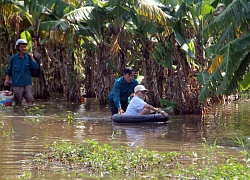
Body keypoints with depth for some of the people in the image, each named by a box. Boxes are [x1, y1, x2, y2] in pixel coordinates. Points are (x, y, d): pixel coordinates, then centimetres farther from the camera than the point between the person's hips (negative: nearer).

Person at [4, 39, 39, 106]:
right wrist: (7, 80, -3)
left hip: (27, 84, 1)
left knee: (30, 100, -13)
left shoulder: (28, 57, 5)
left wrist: (31, 57, -5)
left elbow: (35, 67, -5)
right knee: (18, 103, 2)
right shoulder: (13, 58, 1)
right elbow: (8, 70, 8)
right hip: (17, 85, -1)